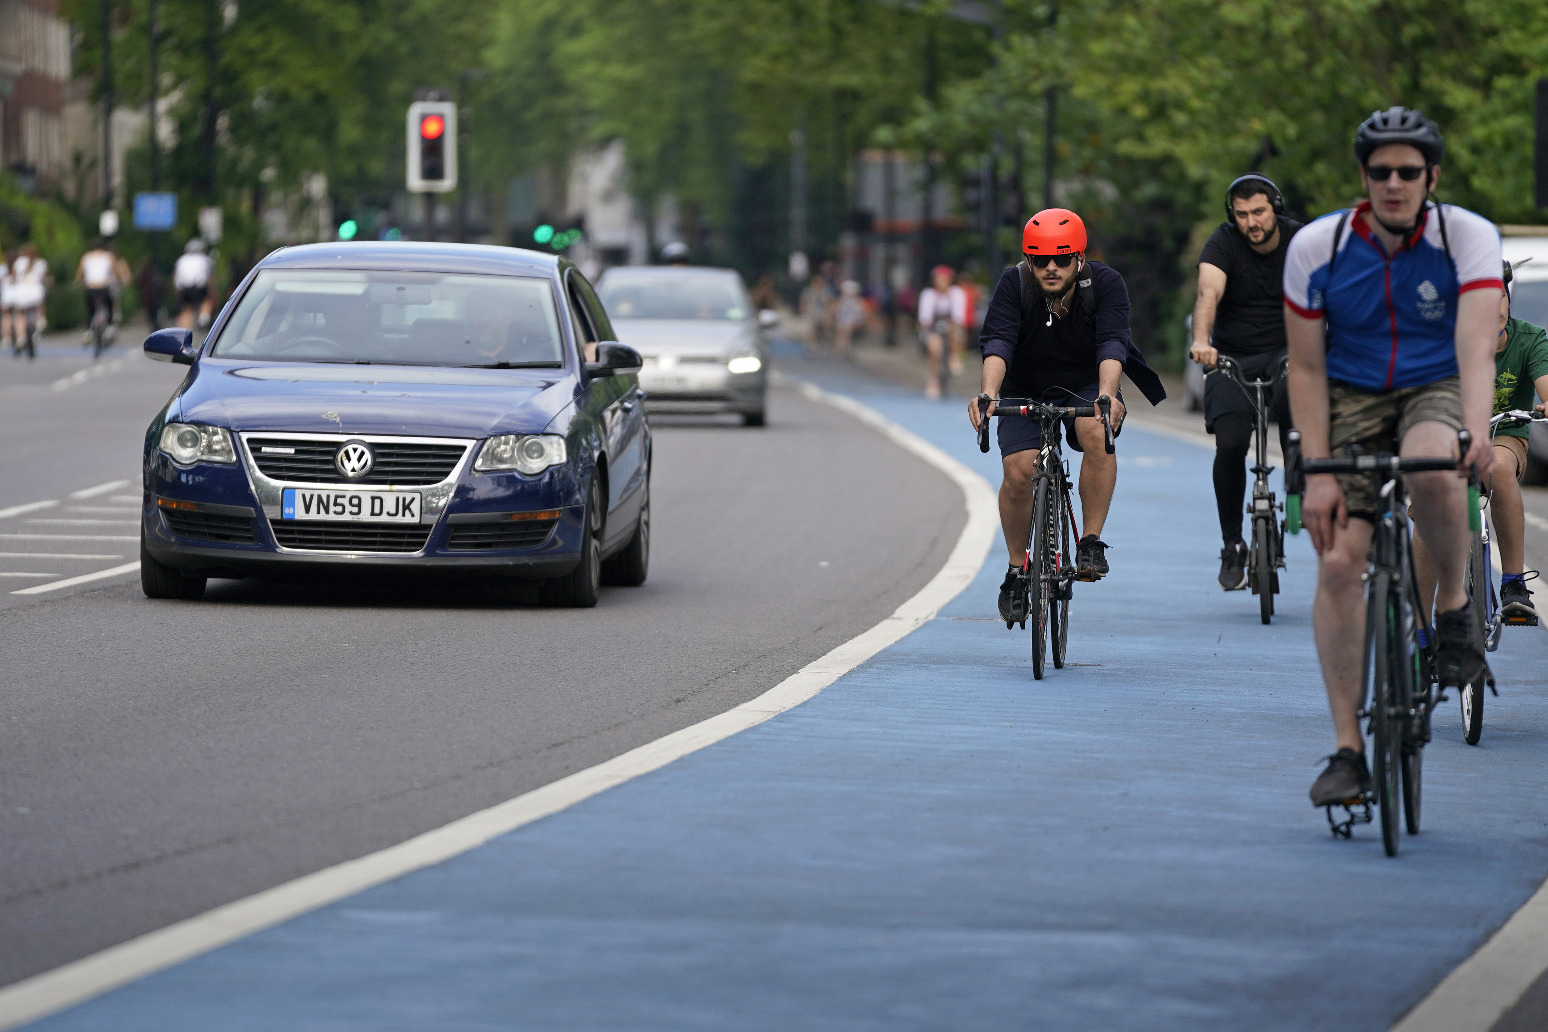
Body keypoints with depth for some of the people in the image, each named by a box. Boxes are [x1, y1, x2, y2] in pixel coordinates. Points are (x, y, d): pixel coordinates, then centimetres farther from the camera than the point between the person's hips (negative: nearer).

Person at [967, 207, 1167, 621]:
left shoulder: (1105, 284, -20)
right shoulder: (1014, 284, -19)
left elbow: (1112, 343, -32)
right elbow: (998, 343, -31)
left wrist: (1107, 395, -51)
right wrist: (988, 393, -50)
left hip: (1087, 388, -1)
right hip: (1026, 392, 1)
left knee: (1096, 431, -34)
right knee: (1019, 470, -20)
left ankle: (1091, 542, -23)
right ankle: (1017, 569, 3)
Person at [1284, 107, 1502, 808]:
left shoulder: (1469, 237, -15)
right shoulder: (1316, 247, -12)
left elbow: (1476, 347, -28)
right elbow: (1306, 368, -7)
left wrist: (1477, 429, -46)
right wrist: (1317, 473, -15)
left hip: (1435, 391, -1)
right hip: (1351, 400, 1)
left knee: (1431, 468, -38)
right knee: (1338, 562, -14)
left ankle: (1454, 610, -12)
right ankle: (1348, 749, -10)